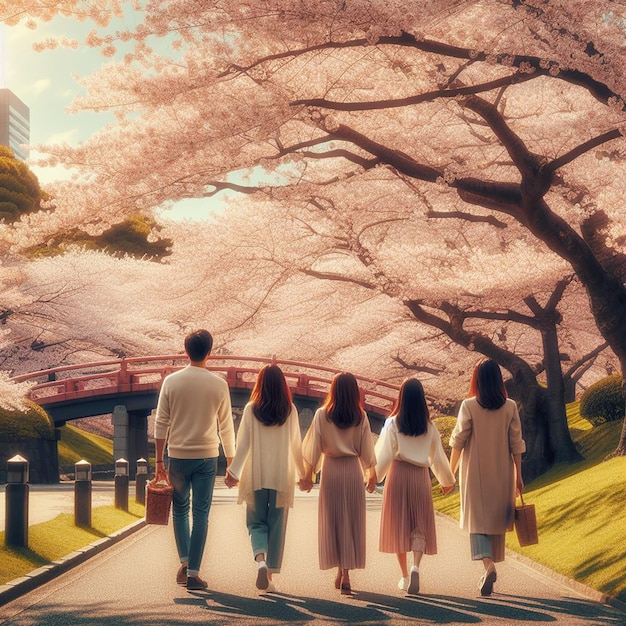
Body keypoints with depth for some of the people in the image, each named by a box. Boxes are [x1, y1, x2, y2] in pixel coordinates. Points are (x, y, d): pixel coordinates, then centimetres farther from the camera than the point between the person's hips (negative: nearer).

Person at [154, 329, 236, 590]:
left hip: (178, 456, 1)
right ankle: (193, 572, 2)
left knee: (180, 510, 17)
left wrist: (159, 461, 4)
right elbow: (226, 426, 3)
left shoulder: (171, 381, -3)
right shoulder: (218, 385, -3)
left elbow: (161, 423, -2)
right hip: (206, 456, -1)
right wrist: (231, 461, 14)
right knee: (200, 513, 3)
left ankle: (184, 562, 5)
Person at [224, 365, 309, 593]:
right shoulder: (290, 410, -1)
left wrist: (233, 471, 4)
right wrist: (302, 474, 15)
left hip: (256, 476, -1)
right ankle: (270, 575, 10)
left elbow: (243, 443, -4)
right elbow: (296, 445, 4)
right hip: (282, 476, 1)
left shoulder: (251, 409, -4)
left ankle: (260, 560, -17)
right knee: (277, 525, 8)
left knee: (256, 522, 9)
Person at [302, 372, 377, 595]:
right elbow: (367, 449, 1)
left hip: (331, 470, 0)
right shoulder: (360, 417, -3)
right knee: (352, 521, 4)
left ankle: (340, 572, 14)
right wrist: (372, 474, 14)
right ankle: (346, 573, -2)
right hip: (353, 470, 0)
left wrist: (308, 473, 8)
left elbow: (313, 447, -2)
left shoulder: (322, 415, -5)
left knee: (332, 520, 10)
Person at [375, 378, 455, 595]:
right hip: (420, 476, 1)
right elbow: (437, 456, 10)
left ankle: (405, 576, 12)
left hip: (398, 475, -1)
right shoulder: (429, 426, 2)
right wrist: (447, 480, 24)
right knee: (420, 526, 4)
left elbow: (384, 454, -8)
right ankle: (415, 567, -20)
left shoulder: (393, 423, -5)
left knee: (398, 525, 9)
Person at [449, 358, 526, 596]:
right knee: (497, 519, 14)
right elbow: (516, 444, -1)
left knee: (477, 520, 1)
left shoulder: (468, 406, -9)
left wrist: (450, 472, 2)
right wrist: (518, 475, 7)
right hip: (502, 473, 2)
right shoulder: (510, 407, -2)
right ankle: (491, 566, 21)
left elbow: (458, 442, -7)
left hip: (475, 473, -2)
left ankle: (488, 565, -20)